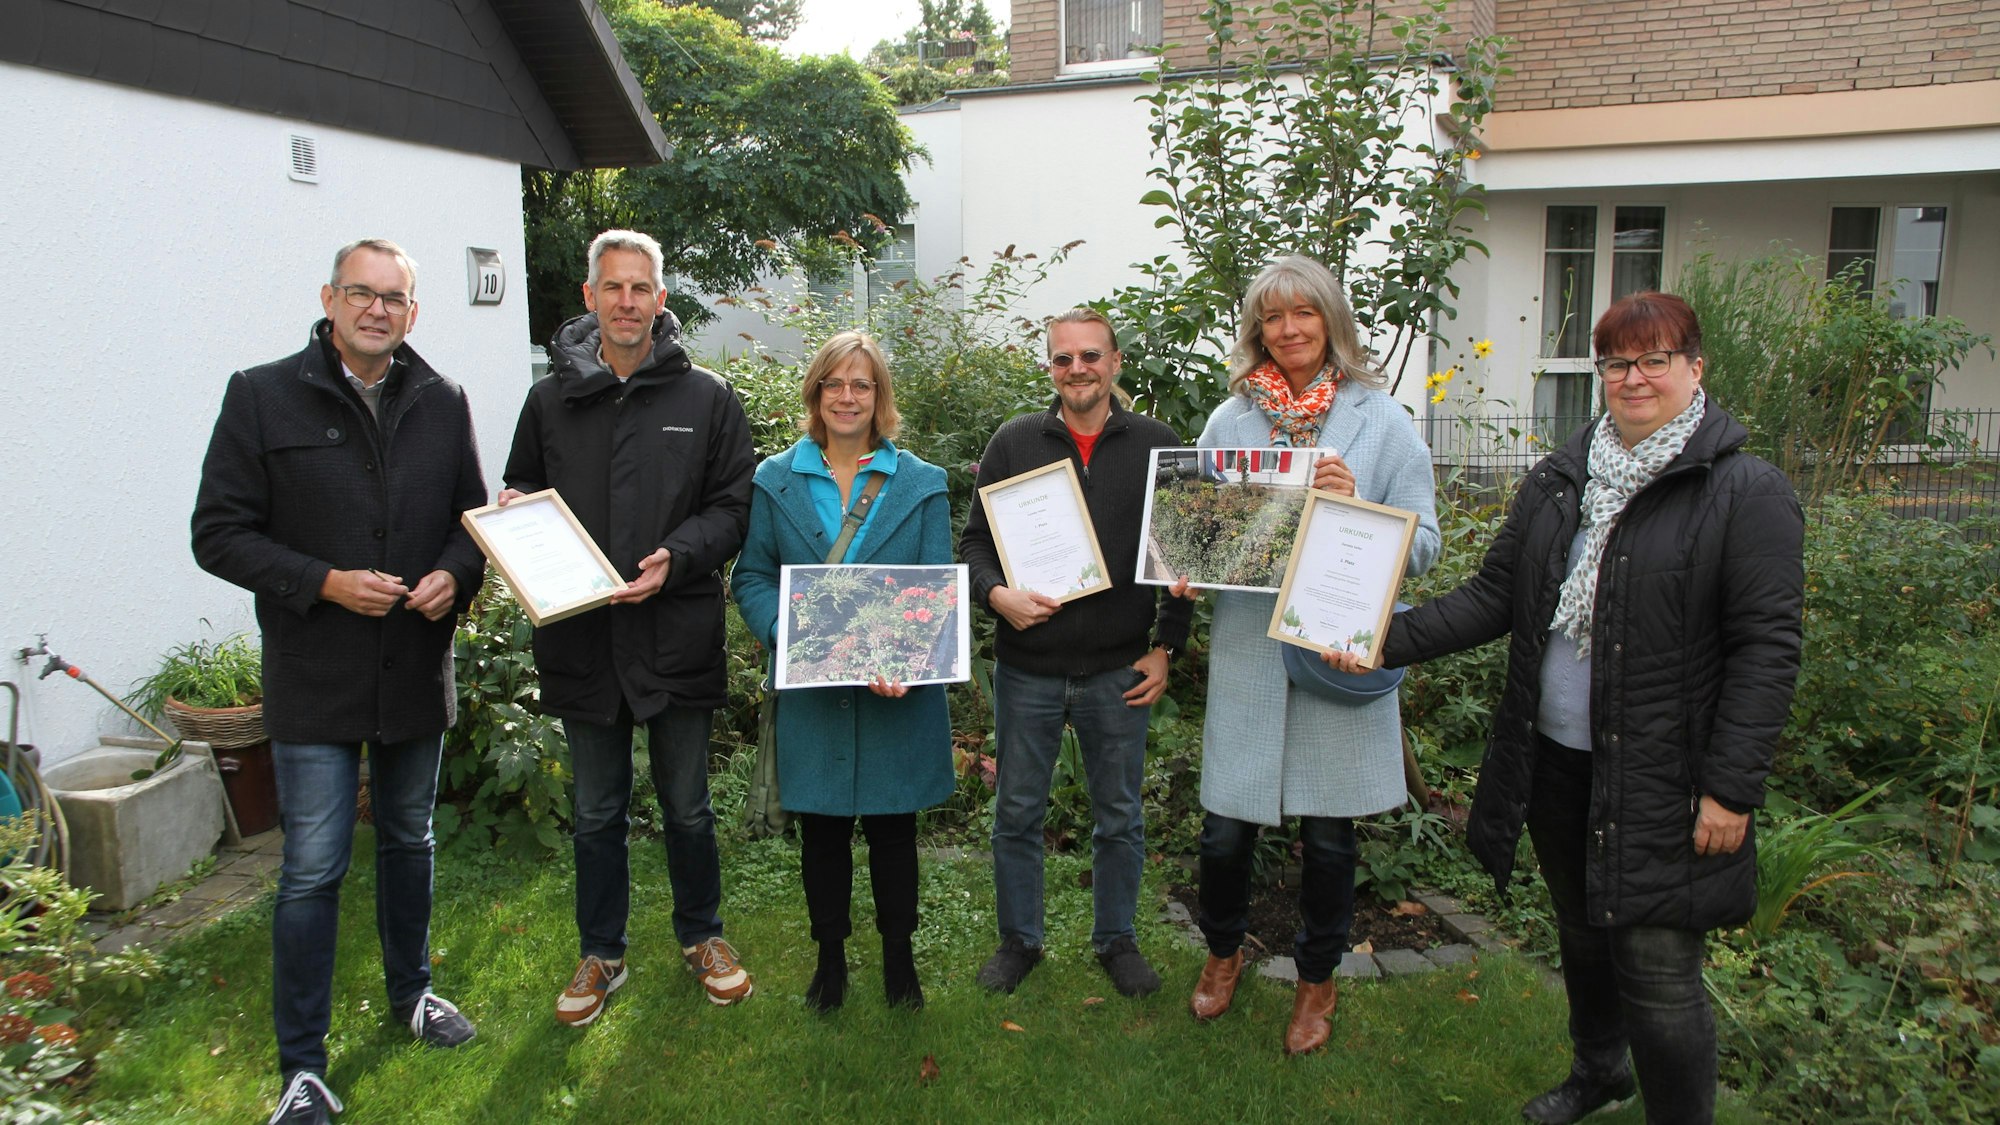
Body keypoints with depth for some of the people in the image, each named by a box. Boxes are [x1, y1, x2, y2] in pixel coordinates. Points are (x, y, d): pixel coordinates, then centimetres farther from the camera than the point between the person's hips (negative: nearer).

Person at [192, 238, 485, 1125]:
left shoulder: (441, 403, 5)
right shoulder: (263, 396, -5)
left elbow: (474, 516, 12)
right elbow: (220, 533, -7)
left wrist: (456, 574, -9)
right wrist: (324, 582, -19)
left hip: (416, 671, 4)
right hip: (315, 680, -4)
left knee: (409, 841, 19)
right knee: (313, 869, -1)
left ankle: (410, 992, 40)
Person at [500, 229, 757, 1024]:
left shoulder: (706, 398, 0)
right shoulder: (551, 399, 6)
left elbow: (733, 507, -2)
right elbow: (520, 497, 14)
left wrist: (676, 556, -18)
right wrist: (515, 515, -9)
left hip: (678, 634, -1)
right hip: (581, 638, 2)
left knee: (688, 808, 13)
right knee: (597, 813, 15)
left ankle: (702, 936, 35)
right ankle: (601, 955, 32)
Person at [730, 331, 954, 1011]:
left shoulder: (921, 484, 3)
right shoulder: (776, 481, 5)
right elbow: (751, 577, 4)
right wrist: (781, 634, -16)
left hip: (897, 693, 0)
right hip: (811, 693, 1)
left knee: (893, 829, 11)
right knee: (822, 831, 11)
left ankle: (898, 957, 30)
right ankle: (830, 957, 30)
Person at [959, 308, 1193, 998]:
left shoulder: (1158, 446, 2)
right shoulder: (1015, 443, 2)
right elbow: (975, 542, 4)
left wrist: (1165, 647, 1)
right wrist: (996, 593, -17)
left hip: (1119, 671, 0)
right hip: (1027, 669, 0)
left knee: (1120, 818, 12)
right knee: (1017, 814, 11)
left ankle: (1116, 939, 32)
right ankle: (1019, 940, 30)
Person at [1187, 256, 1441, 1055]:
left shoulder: (1382, 420, 1)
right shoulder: (1230, 420, 6)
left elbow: (1422, 545, -2)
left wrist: (1354, 507, -19)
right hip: (1249, 651, 1)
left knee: (1328, 833, 9)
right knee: (1225, 829, 4)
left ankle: (1317, 980, 34)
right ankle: (1224, 952, 36)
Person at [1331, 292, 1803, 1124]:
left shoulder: (1748, 493, -9)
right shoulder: (1558, 481, 8)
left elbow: (1766, 649, -12)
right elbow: (1493, 597, 7)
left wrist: (1731, 789, -16)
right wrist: (1390, 642, -6)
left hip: (1658, 784, -6)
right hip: (1555, 762, 6)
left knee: (1657, 974, -1)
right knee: (1582, 936, 24)